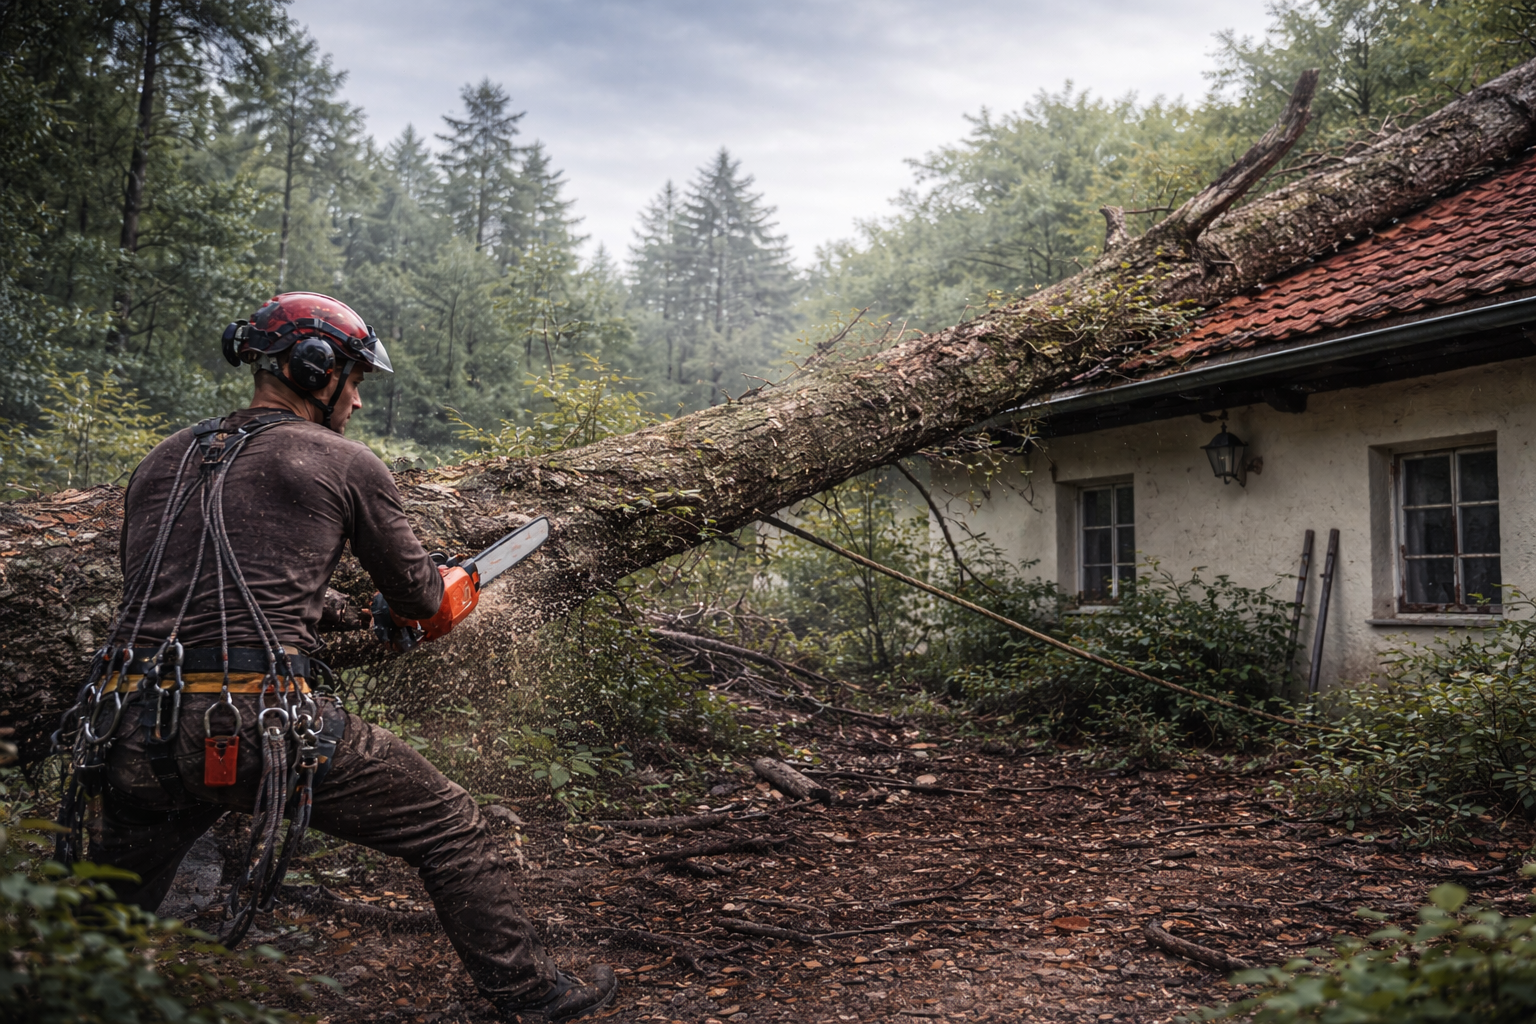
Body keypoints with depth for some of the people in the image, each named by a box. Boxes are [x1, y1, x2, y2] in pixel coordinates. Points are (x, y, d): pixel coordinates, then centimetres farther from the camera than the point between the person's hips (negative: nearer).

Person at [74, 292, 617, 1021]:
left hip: (136, 732, 5)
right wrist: (432, 592, 37)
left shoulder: (160, 464, 17)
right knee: (448, 828, 10)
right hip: (260, 727, -5)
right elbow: (418, 595, 12)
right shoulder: (346, 465, 3)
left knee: (112, 906, 28)